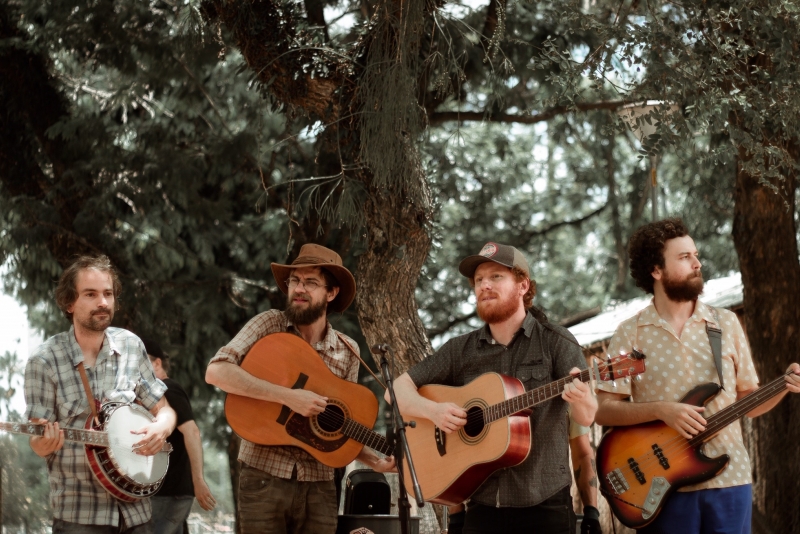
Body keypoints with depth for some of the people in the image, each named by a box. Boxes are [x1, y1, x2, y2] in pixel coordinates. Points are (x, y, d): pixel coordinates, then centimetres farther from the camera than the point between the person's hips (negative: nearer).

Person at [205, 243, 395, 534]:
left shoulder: (347, 352, 4)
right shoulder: (269, 325, -4)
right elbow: (216, 371, -19)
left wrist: (375, 461, -6)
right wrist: (289, 396, -24)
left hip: (318, 486, 3)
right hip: (265, 479, -3)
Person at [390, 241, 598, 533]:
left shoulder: (556, 342, -2)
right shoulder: (460, 350, 6)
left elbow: (586, 417, -11)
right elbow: (397, 390, 7)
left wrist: (581, 399, -35)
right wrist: (433, 410, -13)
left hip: (545, 504, -2)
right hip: (482, 505, 3)